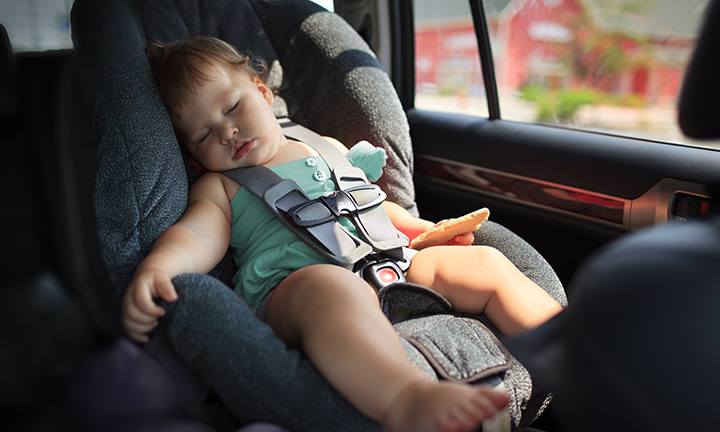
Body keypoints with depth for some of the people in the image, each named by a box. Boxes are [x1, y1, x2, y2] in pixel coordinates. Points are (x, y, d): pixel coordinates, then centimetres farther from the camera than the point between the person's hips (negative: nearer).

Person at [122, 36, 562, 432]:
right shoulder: (218, 186, 18)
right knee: (329, 287, -41)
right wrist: (155, 268, -24)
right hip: (293, 280, -6)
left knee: (486, 263, -5)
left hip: (391, 263, 6)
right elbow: (198, 236, -1)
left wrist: (430, 230, 22)